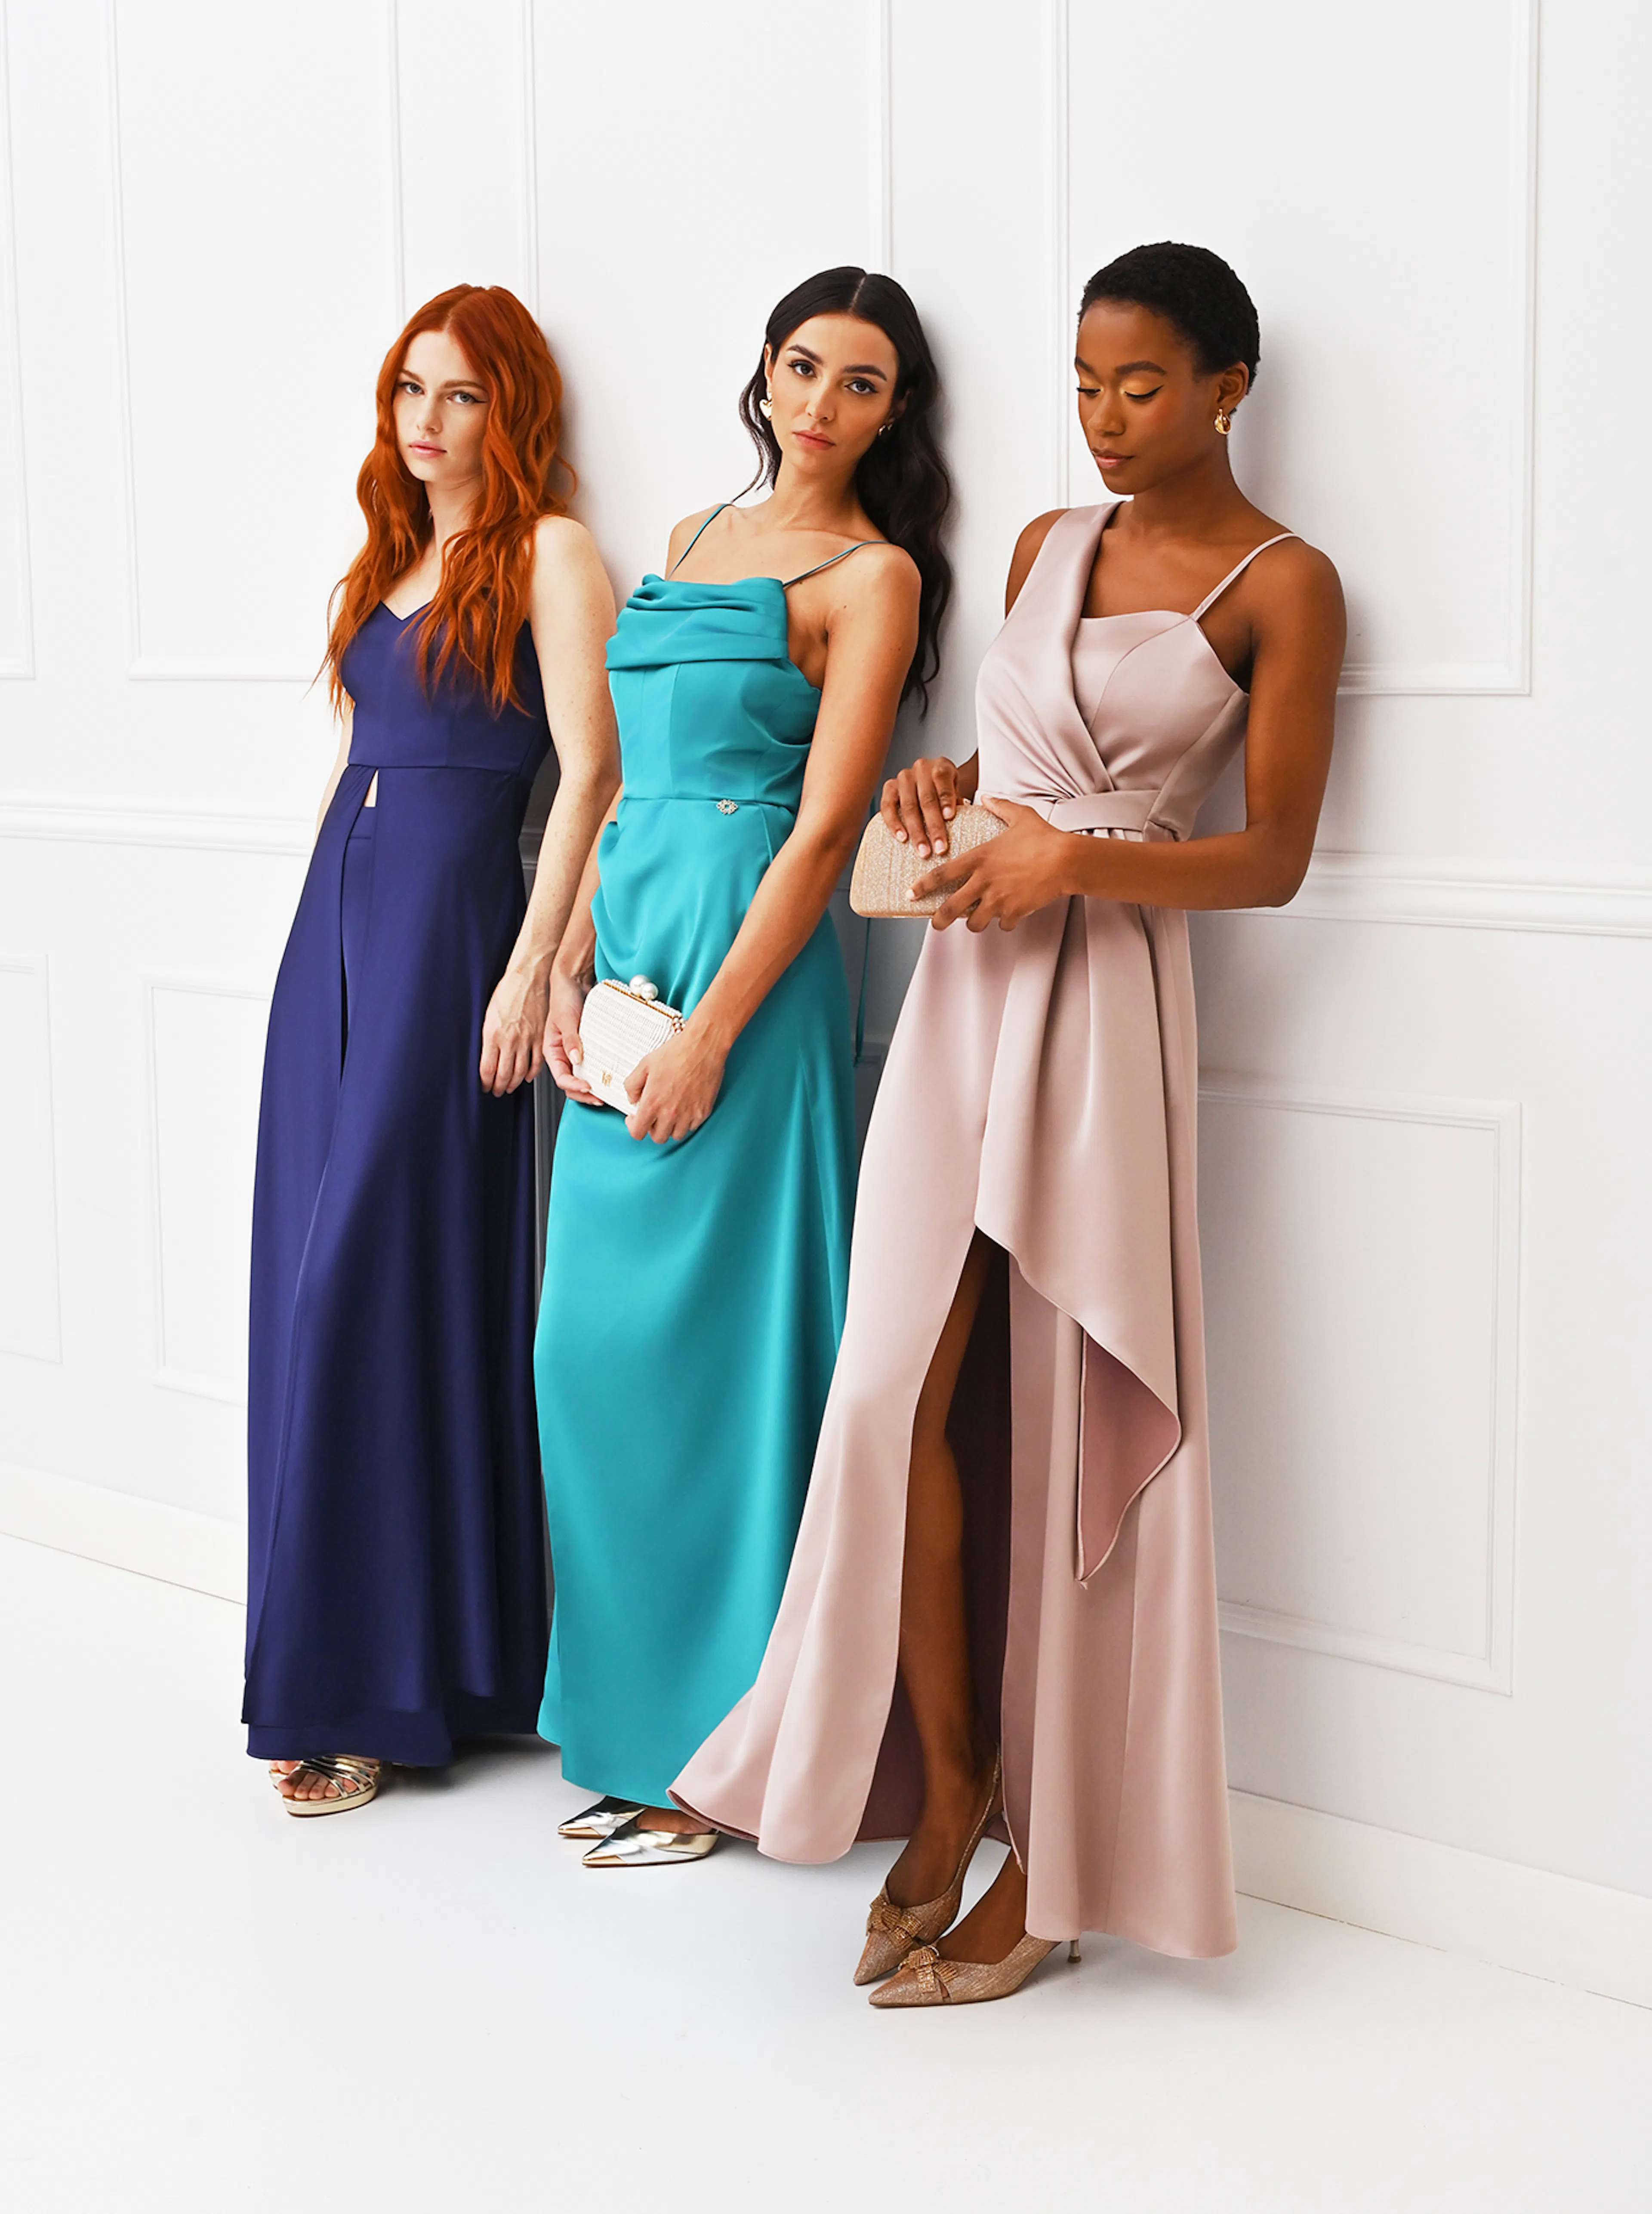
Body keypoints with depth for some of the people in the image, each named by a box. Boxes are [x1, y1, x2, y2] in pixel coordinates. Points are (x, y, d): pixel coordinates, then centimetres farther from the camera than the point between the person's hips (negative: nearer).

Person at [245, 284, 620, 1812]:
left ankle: (380, 1679, 2)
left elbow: (589, 773, -12)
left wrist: (531, 969, -17)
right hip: (336, 921, 8)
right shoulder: (388, 560, 19)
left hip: (449, 924, -8)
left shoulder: (549, 554, -4)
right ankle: (330, 1671, 16)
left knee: (377, 1278, -8)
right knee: (307, 1280, 6)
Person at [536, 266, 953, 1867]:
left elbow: (824, 828, -11)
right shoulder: (690, 538, 18)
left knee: (702, 1339, -5)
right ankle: (631, 1724, 20)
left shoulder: (871, 574, -3)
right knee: (595, 1341, 8)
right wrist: (571, 970, 7)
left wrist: (708, 1035, -17)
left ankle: (719, 1747, 6)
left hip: (746, 954, -7)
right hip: (627, 939, 7)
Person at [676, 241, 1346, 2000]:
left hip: (1106, 998, -5)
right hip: (963, 985, 5)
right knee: (905, 1390, -5)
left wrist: (1072, 860, -16)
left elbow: (1272, 858, -4)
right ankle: (944, 1789, 11)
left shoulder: (1282, 584, -1)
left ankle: (1054, 1856, 9)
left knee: (1071, 1420, -3)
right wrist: (944, 781, 4)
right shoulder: (1048, 544, 16)